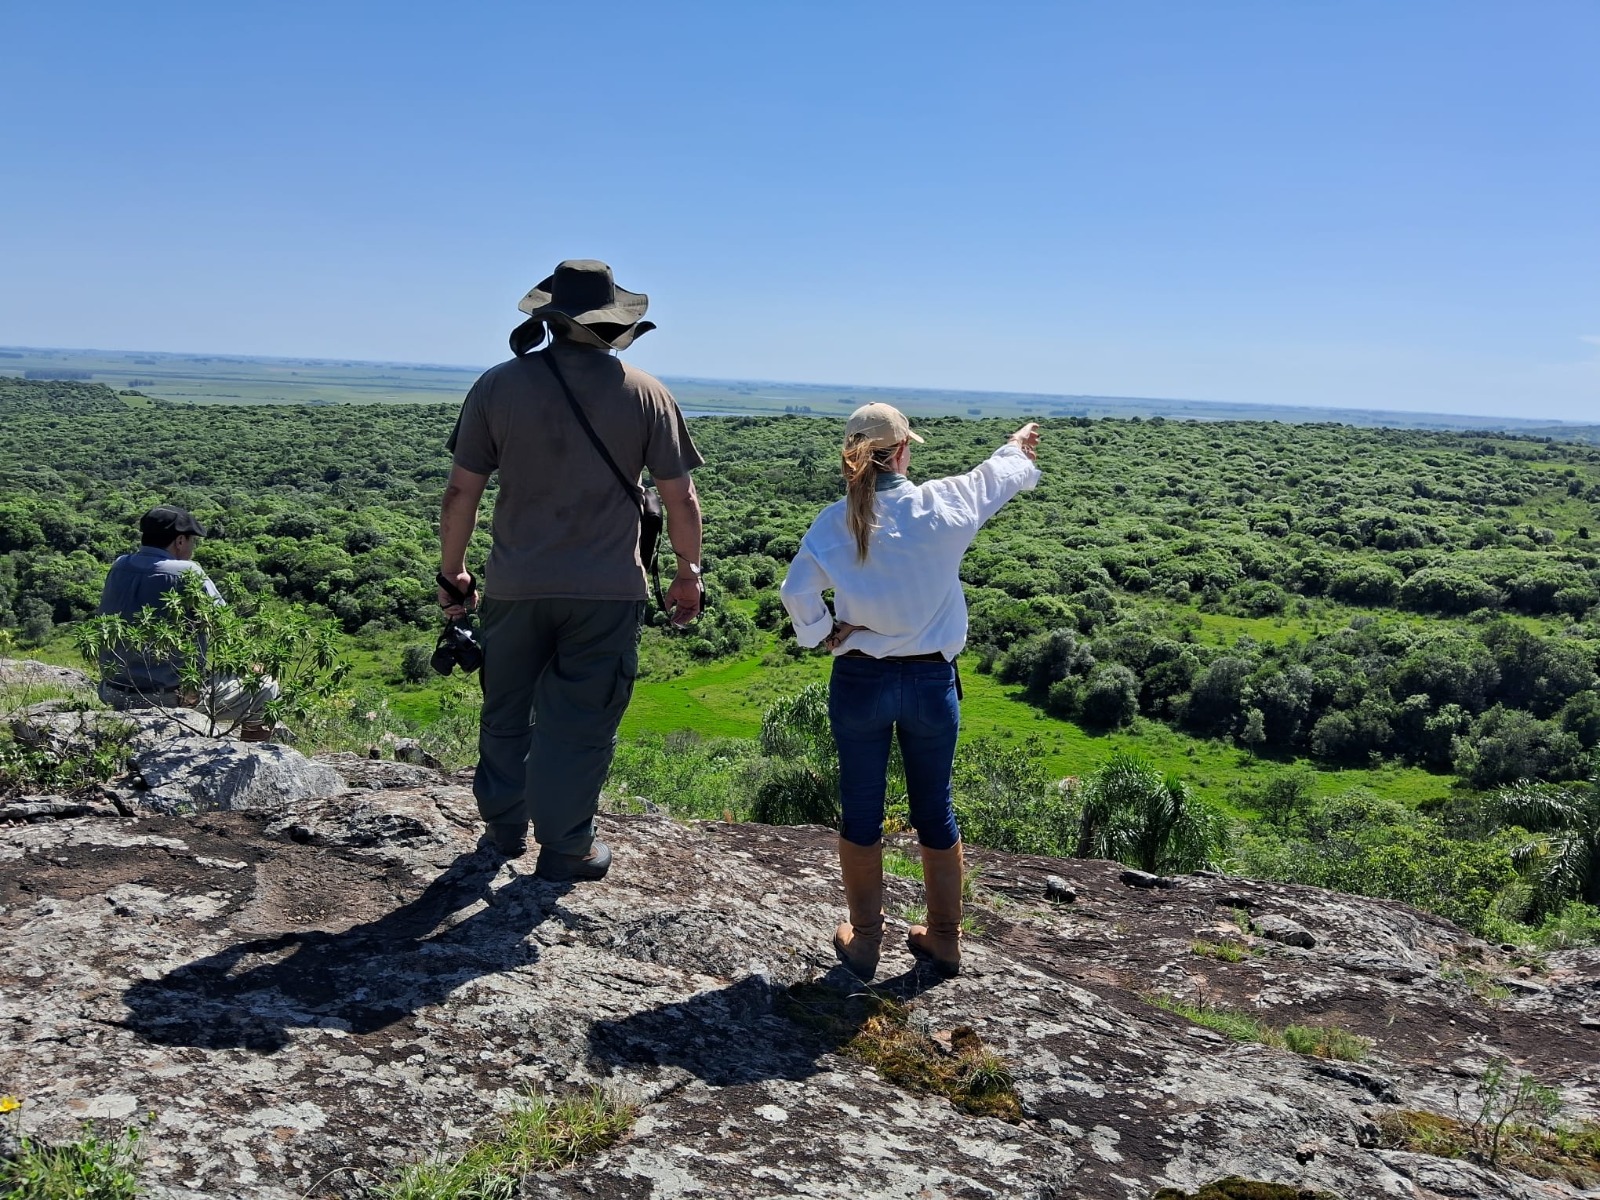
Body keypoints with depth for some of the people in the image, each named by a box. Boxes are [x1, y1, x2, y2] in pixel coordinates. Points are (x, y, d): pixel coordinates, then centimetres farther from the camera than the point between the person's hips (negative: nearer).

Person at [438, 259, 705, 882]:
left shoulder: (498, 386, -3)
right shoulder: (645, 393, -4)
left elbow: (461, 491, -1)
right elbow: (680, 497, -2)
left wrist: (452, 572, 11)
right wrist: (688, 573, 12)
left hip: (515, 585, 2)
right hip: (608, 590, -1)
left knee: (506, 711, 20)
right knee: (582, 720, 8)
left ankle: (503, 825, 35)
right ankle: (564, 848, 18)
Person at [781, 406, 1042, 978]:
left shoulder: (835, 521, -9)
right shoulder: (941, 507, -9)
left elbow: (796, 589, -12)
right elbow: (994, 477, 10)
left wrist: (823, 631, 6)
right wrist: (1017, 448, 30)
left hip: (859, 681, 0)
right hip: (931, 680, 0)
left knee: (860, 811, 13)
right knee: (935, 811, 15)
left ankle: (864, 939, 24)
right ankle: (944, 939, 29)